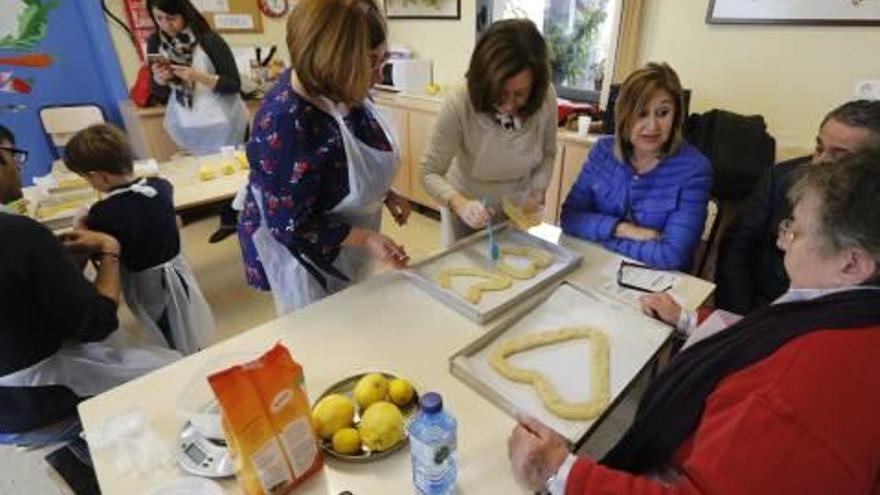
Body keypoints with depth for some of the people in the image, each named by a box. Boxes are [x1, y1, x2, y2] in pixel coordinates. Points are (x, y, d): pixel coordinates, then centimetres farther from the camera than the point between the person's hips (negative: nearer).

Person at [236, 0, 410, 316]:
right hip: (303, 255, -7)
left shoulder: (339, 92, -12)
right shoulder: (285, 125, -35)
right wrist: (366, 238, -28)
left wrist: (386, 195, -1)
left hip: (346, 244, 7)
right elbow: (290, 225, -27)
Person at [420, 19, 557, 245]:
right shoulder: (459, 106, -30)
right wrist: (459, 203, -40)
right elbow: (429, 172, -23)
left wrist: (538, 190, -17)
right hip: (469, 210, -3)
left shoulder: (546, 98, -19)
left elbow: (548, 154, -1)